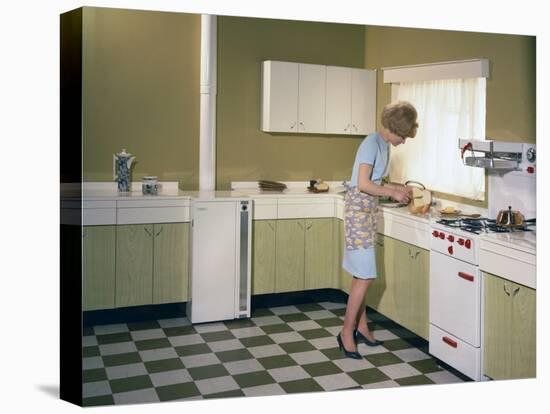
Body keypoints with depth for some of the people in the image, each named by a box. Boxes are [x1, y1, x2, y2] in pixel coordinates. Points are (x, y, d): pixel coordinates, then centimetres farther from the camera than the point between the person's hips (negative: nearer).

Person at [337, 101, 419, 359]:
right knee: (365, 276, -8)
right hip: (358, 209, -9)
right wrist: (392, 193, -11)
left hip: (368, 210, 9)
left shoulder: (383, 145, 13)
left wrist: (397, 188, 10)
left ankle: (361, 326, 22)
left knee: (362, 275, 13)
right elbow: (363, 184, -22)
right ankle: (347, 332, 1)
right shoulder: (372, 143, -15)